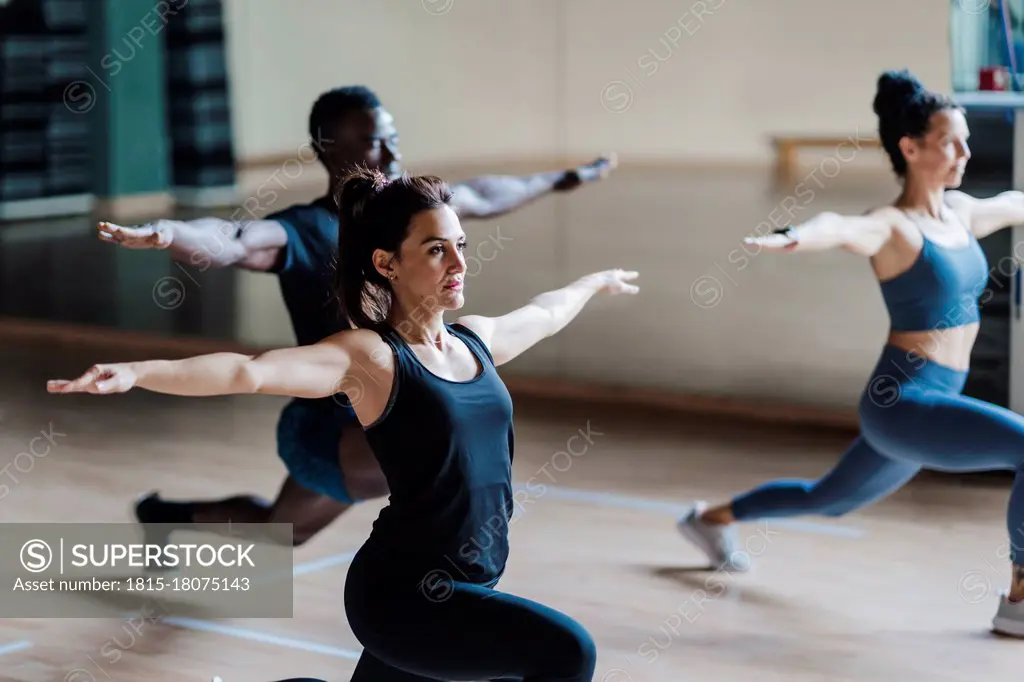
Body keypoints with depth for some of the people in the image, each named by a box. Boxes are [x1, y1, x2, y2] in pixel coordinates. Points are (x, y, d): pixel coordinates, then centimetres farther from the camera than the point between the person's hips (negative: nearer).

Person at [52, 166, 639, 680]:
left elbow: (545, 312, 31)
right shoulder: (370, 357, -13)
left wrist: (597, 282, 50)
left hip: (468, 588, 8)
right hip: (402, 593, -8)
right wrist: (136, 373, -43)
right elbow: (252, 372, -28)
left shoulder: (476, 339, 9)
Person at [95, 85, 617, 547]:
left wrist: (561, 180, 37)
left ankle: (170, 517, 54)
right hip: (327, 431, -8)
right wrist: (165, 234, -61)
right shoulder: (303, 232, -19)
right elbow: (229, 242, -39)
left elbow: (484, 196, 23)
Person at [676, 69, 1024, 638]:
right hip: (903, 401, -9)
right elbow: (842, 229, -39)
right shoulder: (892, 227, -16)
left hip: (930, 402, 9)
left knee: (829, 501, 25)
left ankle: (712, 518, 45)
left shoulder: (960, 210, 8)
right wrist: (798, 237, -61)